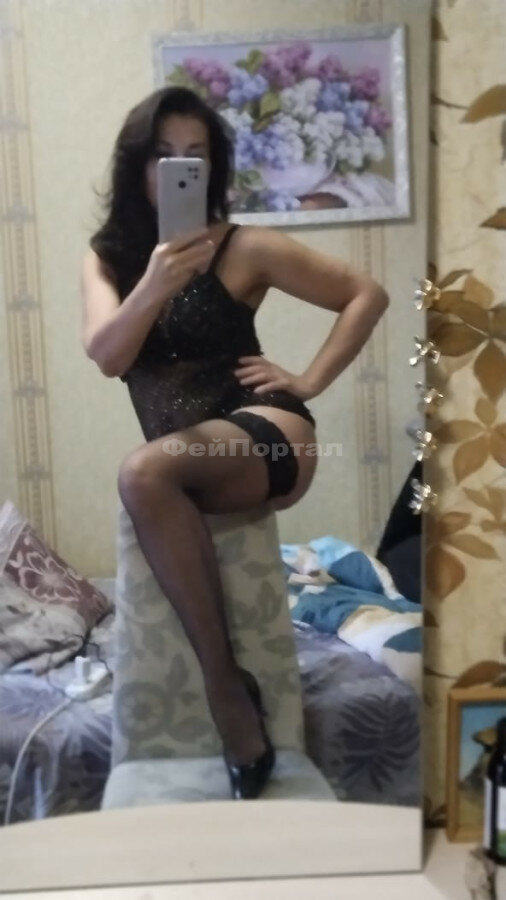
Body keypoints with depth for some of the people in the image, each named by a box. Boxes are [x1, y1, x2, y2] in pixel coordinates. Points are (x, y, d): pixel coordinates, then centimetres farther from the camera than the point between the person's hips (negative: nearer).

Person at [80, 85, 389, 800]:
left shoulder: (244, 248, -1)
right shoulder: (106, 257, 9)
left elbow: (367, 295, 4)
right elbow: (106, 357, -8)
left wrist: (310, 380, -3)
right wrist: (154, 285, -24)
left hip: (264, 433, -4)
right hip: (184, 466, 4)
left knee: (143, 473, -31)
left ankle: (225, 684, -22)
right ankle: (229, 687, -8)